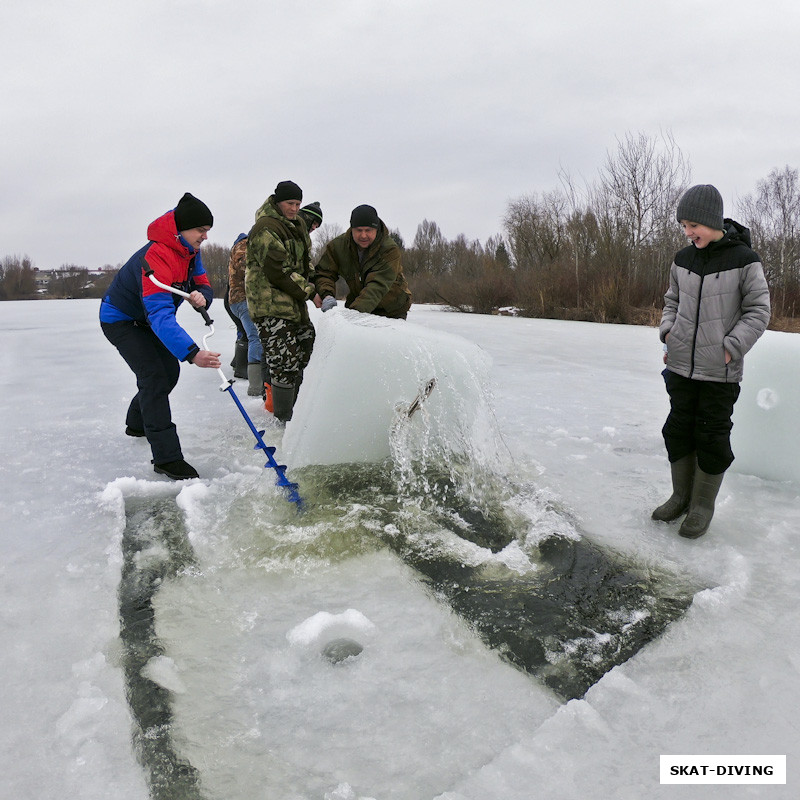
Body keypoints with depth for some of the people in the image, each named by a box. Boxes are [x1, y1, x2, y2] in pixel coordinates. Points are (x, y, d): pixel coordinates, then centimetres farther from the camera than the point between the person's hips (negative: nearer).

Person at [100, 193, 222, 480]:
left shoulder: (190, 251, -6)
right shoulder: (157, 257, -36)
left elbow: (203, 285, -2)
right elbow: (160, 315, -45)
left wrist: (202, 296, -30)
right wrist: (192, 353, -57)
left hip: (146, 320, 9)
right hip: (120, 320, -9)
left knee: (170, 371, 14)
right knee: (154, 377, -20)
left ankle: (137, 423, 38)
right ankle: (166, 458, -20)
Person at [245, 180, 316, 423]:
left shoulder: (297, 224, 16)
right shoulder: (265, 229, -14)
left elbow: (306, 260, 25)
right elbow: (280, 272, -20)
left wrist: (314, 285, 7)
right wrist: (310, 293, -15)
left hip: (295, 305, 10)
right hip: (270, 306, -10)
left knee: (308, 347, 14)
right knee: (285, 363, -12)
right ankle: (284, 419, -1)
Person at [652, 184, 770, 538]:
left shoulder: (743, 260, -8)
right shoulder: (682, 260, 5)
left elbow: (758, 311, -5)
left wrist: (732, 348, -14)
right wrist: (668, 332, 2)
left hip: (720, 372, -4)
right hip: (681, 366, 5)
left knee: (712, 436, 4)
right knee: (678, 429, 11)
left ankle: (703, 505, 19)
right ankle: (682, 496, 27)